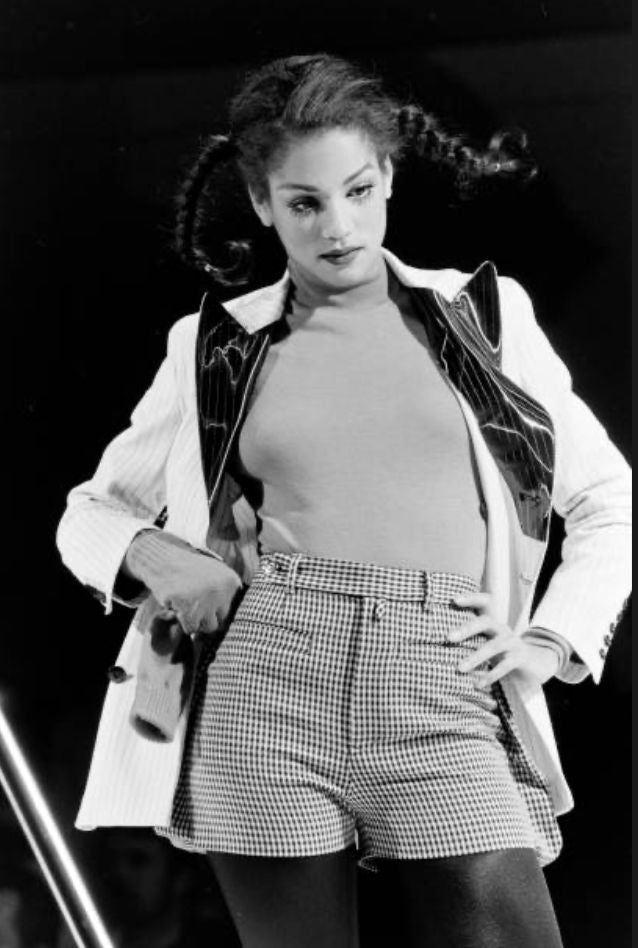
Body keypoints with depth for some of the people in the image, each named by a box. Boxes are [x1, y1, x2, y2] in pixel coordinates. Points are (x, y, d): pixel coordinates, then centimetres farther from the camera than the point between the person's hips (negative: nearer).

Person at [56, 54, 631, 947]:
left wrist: (552, 640, 5)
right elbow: (90, 512, 22)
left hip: (445, 705, 0)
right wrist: (151, 552, 0)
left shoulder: (483, 314, 12)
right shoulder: (218, 347, 12)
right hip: (263, 695, 1)